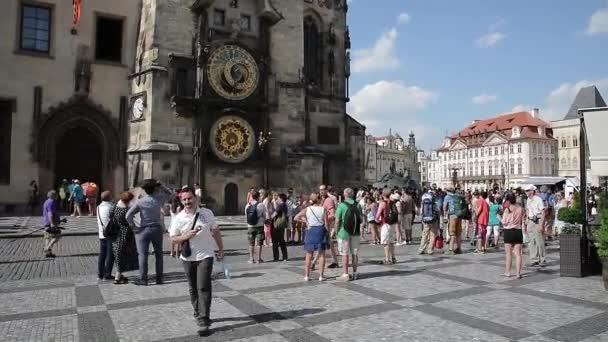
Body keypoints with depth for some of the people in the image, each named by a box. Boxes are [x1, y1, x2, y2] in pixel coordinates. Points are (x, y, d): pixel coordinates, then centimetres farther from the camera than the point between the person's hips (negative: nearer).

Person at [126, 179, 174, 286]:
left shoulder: (140, 202, -9)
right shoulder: (159, 199, -6)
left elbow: (128, 216, -14)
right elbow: (170, 193, 14)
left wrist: (134, 226, -3)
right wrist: (161, 187, 3)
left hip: (143, 230, -2)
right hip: (157, 229, 2)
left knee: (143, 255, 5)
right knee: (158, 255, 11)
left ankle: (143, 279, 7)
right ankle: (159, 279, 16)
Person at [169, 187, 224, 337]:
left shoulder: (207, 213, -5)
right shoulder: (178, 218, -6)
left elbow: (216, 232, 5)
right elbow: (173, 238, 1)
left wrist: (221, 250, 8)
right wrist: (186, 236, -19)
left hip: (205, 256, -2)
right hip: (188, 258, 2)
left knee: (203, 288, -8)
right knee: (193, 289, 15)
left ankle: (203, 321, -4)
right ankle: (199, 315, 34)